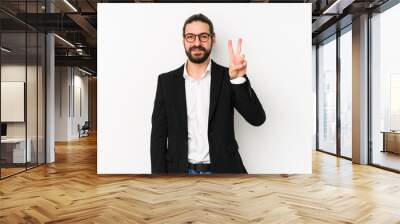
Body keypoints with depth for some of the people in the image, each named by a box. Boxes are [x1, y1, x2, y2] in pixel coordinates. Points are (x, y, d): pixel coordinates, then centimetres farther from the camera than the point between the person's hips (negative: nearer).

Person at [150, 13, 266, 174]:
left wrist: (239, 79, -24)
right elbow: (158, 135, 2)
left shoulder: (227, 77, -1)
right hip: (181, 172, 1)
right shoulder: (167, 81, 1)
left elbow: (257, 118, -11)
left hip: (221, 171, 0)